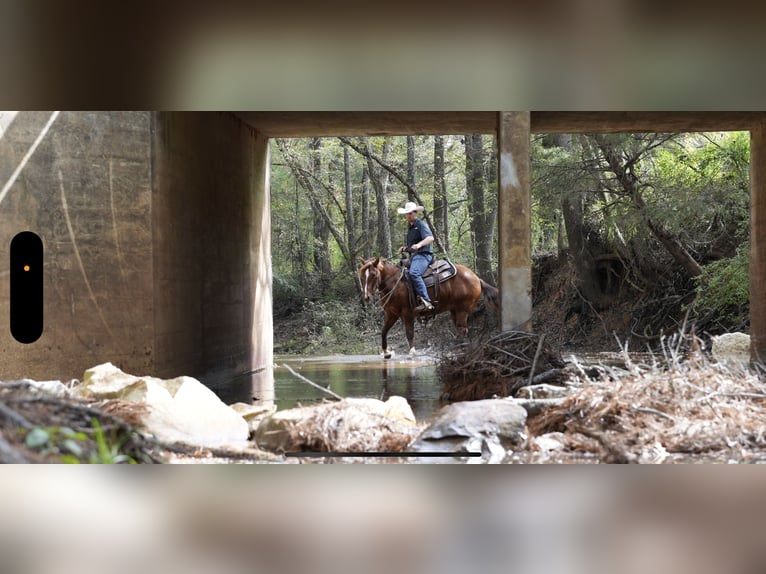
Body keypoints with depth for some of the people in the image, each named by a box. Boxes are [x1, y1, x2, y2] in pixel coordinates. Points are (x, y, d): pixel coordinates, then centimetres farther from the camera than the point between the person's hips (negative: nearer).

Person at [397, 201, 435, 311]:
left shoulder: (421, 224, -4)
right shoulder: (410, 227, 25)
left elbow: (430, 238, -20)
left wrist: (419, 244, -37)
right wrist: (405, 248, 14)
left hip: (423, 255, -11)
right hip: (413, 256, 11)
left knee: (414, 273, -35)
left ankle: (426, 301, -43)